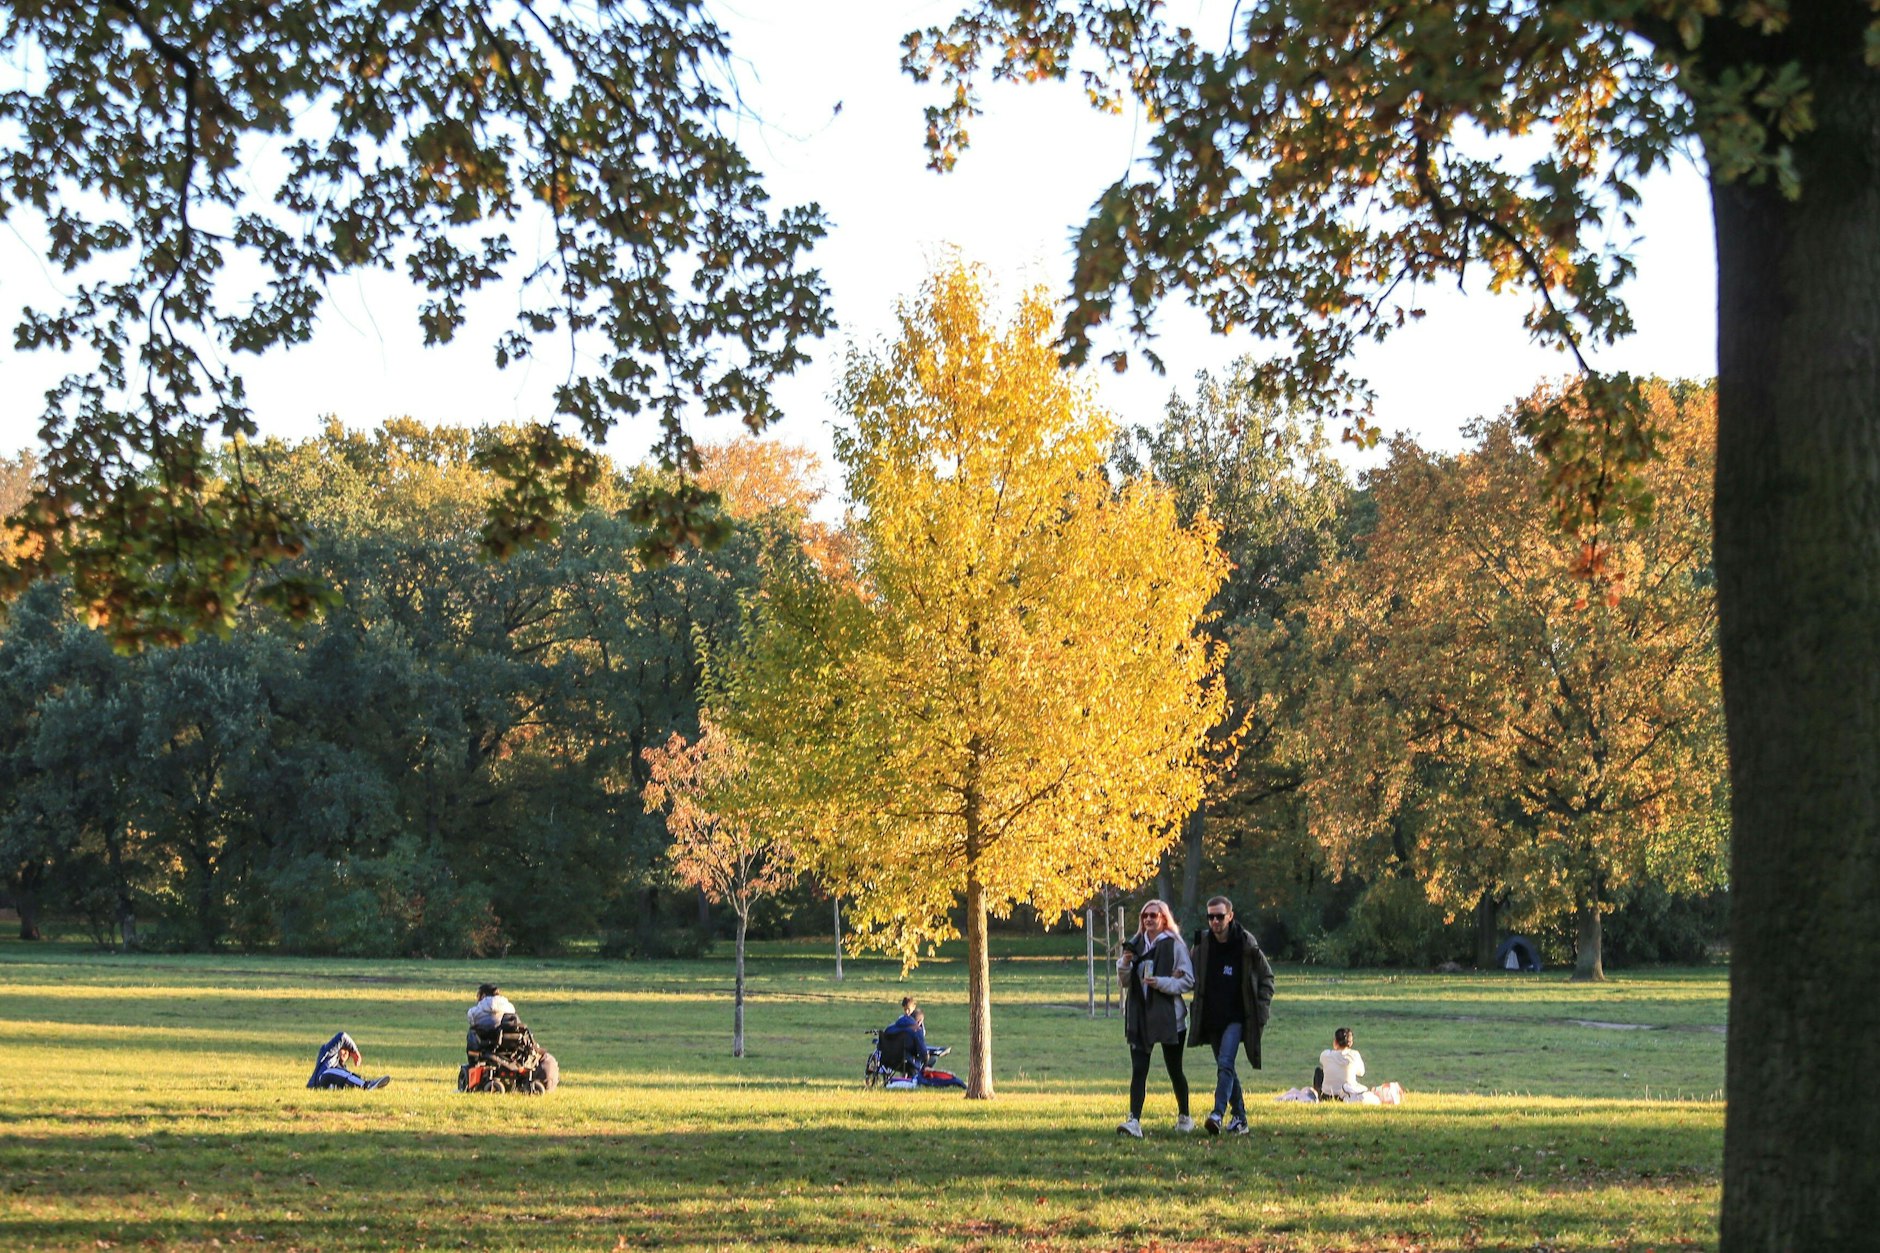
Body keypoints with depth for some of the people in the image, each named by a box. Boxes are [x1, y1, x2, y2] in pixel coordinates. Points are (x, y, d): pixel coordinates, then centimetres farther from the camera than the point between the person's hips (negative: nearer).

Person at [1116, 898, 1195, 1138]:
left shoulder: (1175, 945, -4)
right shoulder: (1135, 944, 9)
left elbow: (1188, 982, -6)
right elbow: (1124, 982, 13)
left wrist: (1161, 983, -19)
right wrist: (1125, 963, -6)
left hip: (1168, 1016, -3)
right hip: (1139, 1016, 3)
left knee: (1174, 1070, 10)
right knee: (1138, 1070, -8)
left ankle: (1184, 1117, 28)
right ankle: (1134, 1120, -15)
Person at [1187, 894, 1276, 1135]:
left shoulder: (1246, 945, -6)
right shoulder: (1202, 945, 2)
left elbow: (1267, 976, 4)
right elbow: (1193, 978, 15)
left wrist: (1261, 1009, -4)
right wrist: (1196, 1013, 5)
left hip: (1236, 1017, -4)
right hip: (1211, 1018, 4)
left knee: (1225, 1064, -19)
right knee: (1226, 1068, 10)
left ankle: (1218, 1113, -27)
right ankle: (1239, 1118, 18)